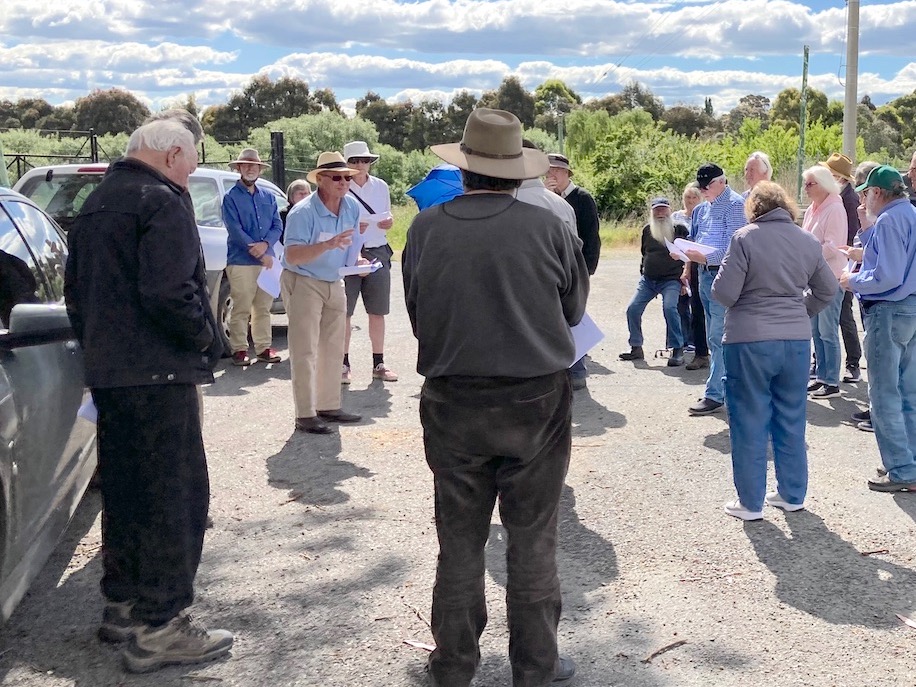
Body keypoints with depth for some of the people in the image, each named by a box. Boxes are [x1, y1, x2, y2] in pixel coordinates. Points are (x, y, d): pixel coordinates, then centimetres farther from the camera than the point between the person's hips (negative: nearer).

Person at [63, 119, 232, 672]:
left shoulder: (97, 203, 17)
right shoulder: (162, 202, -13)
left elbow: (75, 289, 21)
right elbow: (169, 293, -24)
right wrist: (204, 338, -9)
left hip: (107, 372, 10)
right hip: (159, 373, -10)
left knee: (124, 490, 17)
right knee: (175, 495, -5)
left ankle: (122, 605, 26)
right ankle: (159, 627, -4)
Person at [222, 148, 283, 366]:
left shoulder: (268, 197, 15)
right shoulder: (231, 197, 0)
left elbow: (278, 225, 8)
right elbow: (235, 229, -9)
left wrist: (265, 245, -12)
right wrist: (259, 254, -13)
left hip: (266, 261, 5)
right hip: (240, 261, -5)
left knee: (263, 307, 9)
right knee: (241, 309, -4)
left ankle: (264, 348, 15)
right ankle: (239, 350, 2)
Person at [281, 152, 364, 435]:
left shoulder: (352, 207, 1)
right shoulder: (303, 212, -22)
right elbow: (292, 256, -31)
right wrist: (326, 245, -42)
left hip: (334, 284, 7)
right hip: (303, 284, -7)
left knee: (333, 348, 11)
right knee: (305, 352, -7)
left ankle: (329, 406, 21)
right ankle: (305, 415, -4)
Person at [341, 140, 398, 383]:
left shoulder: (381, 186, 11)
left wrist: (388, 222, -2)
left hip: (378, 252, 4)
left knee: (377, 312, 7)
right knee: (343, 313, -1)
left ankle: (378, 364, 15)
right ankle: (343, 364, 7)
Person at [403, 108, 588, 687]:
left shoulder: (426, 228, -5)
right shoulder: (547, 228, -9)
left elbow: (417, 316, 5)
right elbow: (573, 309, 4)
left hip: (452, 404, 2)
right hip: (537, 402, -1)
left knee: (460, 541, 13)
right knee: (533, 541, 10)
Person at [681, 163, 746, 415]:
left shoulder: (735, 204, -9)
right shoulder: (702, 209, 16)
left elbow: (734, 245, -17)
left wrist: (704, 257, -27)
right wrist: (688, 267, 7)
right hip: (705, 273, 9)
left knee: (718, 337, -10)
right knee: (714, 336, 12)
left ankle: (714, 394, -8)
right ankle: (725, 385, 21)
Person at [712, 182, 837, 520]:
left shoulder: (745, 238, -10)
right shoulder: (808, 242, 6)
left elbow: (724, 292, -14)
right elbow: (828, 291, 14)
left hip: (749, 341, -5)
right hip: (796, 340, 5)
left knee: (750, 423, 5)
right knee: (791, 421, 16)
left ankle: (750, 502, 12)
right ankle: (792, 494, 26)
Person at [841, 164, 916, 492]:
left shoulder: (889, 221, -17)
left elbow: (888, 277, -23)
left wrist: (854, 281, -7)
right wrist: (862, 255, 16)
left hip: (888, 312, -9)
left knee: (885, 395, -2)